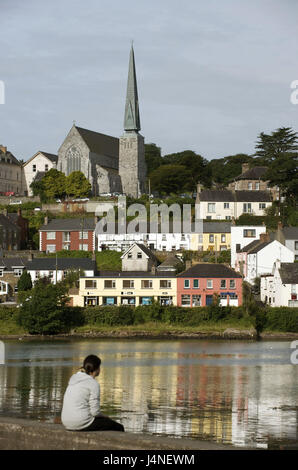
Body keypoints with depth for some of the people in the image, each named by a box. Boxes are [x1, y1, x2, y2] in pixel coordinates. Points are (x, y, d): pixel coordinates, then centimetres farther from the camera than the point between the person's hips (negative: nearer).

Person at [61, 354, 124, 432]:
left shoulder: (74, 378, 11)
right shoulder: (94, 384, -12)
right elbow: (95, 411, -16)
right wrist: (104, 417, 6)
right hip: (82, 424, -9)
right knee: (119, 428, 8)